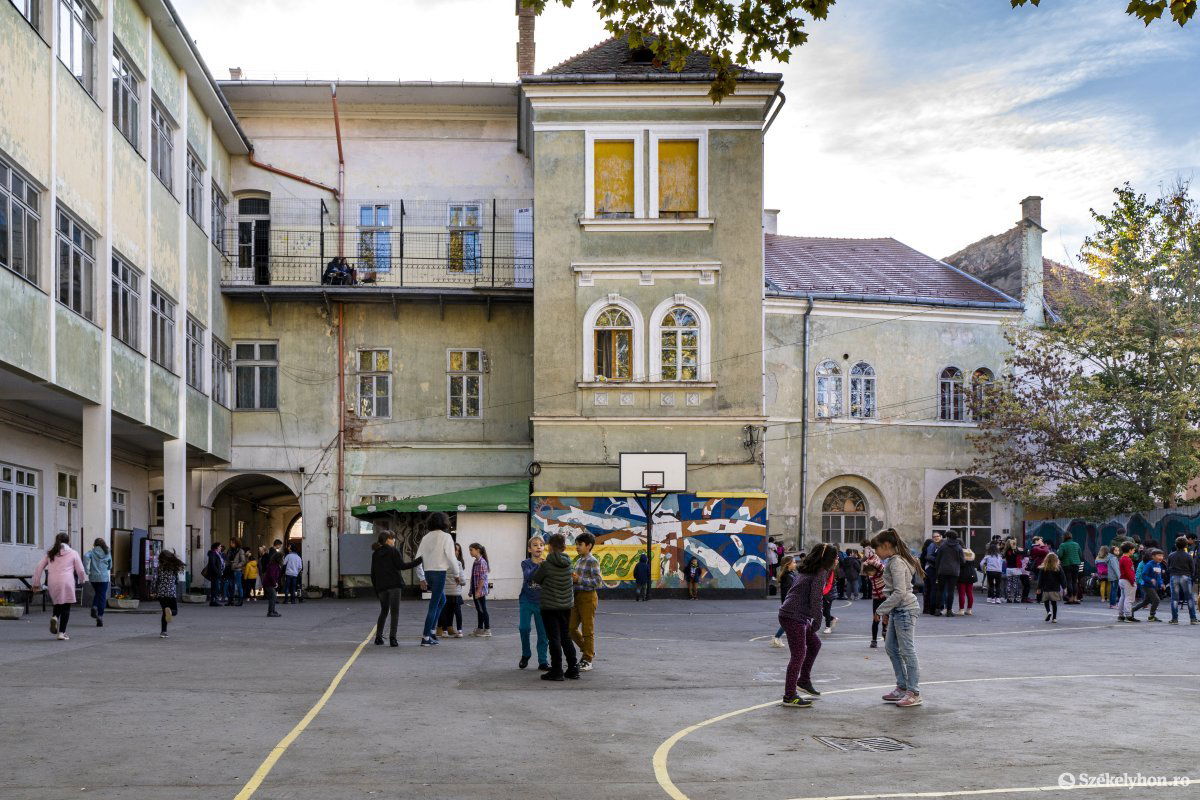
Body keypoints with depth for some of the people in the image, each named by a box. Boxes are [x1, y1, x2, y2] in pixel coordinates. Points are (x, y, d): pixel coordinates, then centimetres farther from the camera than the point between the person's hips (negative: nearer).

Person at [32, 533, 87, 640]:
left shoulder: (50, 553, 14)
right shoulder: (73, 553, 6)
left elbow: (39, 568, 10)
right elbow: (80, 571, 5)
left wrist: (36, 583, 14)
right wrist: (82, 580, 25)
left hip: (52, 583, 3)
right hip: (67, 581, -3)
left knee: (58, 602, 25)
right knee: (66, 607, 3)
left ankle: (54, 616, -5)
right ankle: (62, 633, -4)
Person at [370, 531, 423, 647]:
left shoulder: (375, 554, 14)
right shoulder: (393, 551, -3)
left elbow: (373, 573, 14)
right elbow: (402, 566, -11)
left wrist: (376, 589, 18)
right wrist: (419, 560, -8)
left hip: (381, 587, 5)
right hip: (394, 585, -5)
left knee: (384, 611, 17)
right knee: (394, 612, -4)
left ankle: (378, 637, 12)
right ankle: (392, 638, -13)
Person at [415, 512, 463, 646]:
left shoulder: (426, 537, 10)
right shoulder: (446, 537, -6)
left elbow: (418, 558, 8)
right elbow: (451, 557, -12)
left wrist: (422, 578, 13)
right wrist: (457, 574, 0)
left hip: (428, 573, 6)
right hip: (439, 572, -6)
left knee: (442, 600, 24)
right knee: (433, 605, -3)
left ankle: (430, 630, 17)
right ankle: (425, 637, -5)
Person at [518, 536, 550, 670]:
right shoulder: (526, 563, -5)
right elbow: (528, 576, -25)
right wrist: (539, 565, -40)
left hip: (541, 603, 1)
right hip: (526, 601, -1)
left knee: (543, 633, 2)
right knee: (524, 628, -13)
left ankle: (543, 661, 11)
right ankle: (526, 654, 11)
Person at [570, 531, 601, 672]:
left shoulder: (592, 562, -11)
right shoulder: (578, 561, 14)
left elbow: (597, 582, -18)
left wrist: (579, 579, -21)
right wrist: (572, 578, 6)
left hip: (588, 597, -8)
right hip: (577, 596, 9)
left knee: (587, 629, -1)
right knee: (571, 628, 8)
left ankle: (587, 660, 7)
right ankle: (588, 651, 25)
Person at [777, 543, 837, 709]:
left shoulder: (806, 570, 17)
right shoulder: (820, 573, -11)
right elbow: (816, 598, -17)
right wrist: (817, 620, -13)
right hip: (794, 617, -10)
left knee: (814, 643, 22)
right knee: (799, 654, -6)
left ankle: (804, 680, 30)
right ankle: (789, 697, -2)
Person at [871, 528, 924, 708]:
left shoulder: (897, 563, -17)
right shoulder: (892, 561, 14)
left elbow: (899, 592, -23)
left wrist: (882, 610, -16)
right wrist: (886, 611, 14)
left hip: (905, 609, -11)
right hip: (897, 610, 11)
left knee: (907, 651, -5)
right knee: (890, 647, 14)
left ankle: (914, 693, 0)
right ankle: (902, 687, 21)